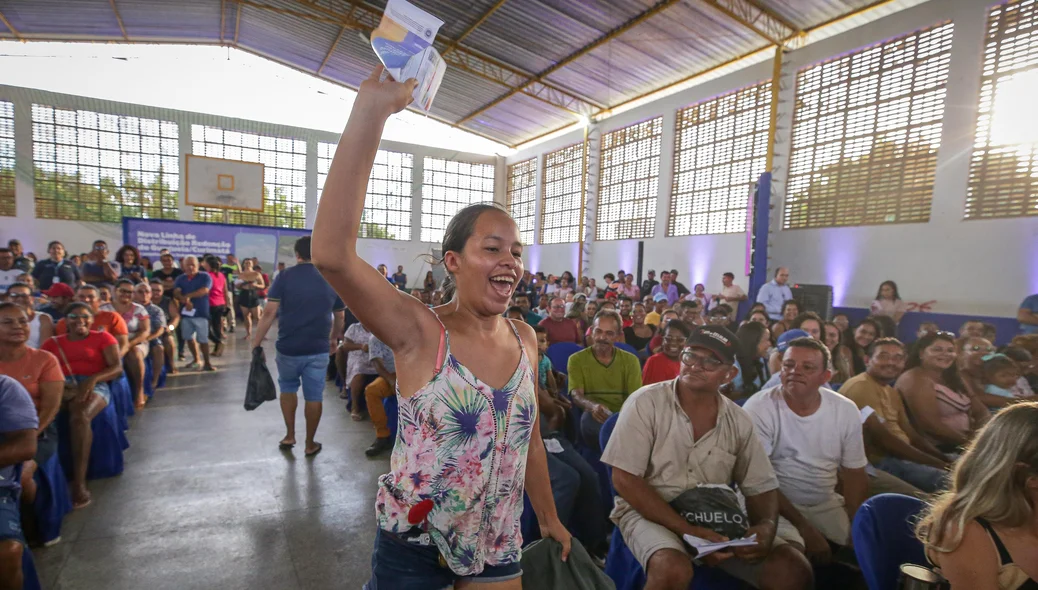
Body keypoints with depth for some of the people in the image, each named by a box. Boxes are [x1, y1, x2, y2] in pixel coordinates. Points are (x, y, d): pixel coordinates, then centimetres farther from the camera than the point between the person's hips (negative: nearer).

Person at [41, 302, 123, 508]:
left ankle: (79, 482, -36)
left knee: (80, 417, -35)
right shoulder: (52, 342, 20)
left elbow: (117, 368, 1)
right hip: (61, 386, 3)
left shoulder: (103, 338, 11)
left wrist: (92, 380, -17)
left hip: (94, 386, -3)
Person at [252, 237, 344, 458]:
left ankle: (289, 436, 28)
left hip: (288, 347, 0)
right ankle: (310, 444, 20)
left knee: (288, 388, 24)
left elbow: (269, 313, -12)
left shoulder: (285, 277, -5)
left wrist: (256, 344, -8)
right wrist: (334, 339, 26)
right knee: (313, 396, 10)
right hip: (318, 349, 1)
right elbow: (339, 317, 10)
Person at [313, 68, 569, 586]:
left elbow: (529, 437, 6)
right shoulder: (420, 333, -19)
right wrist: (371, 111, -39)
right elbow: (332, 254, -36)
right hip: (414, 548, -4)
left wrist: (549, 519, 15)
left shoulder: (524, 339, -5)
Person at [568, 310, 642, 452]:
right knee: (589, 417, -36)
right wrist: (592, 406, -34)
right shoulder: (577, 359, 4)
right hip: (595, 418, -1)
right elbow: (576, 394, -9)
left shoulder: (630, 360, 10)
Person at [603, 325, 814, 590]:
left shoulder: (739, 421, 2)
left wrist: (766, 526, -17)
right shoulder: (646, 402, -12)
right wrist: (689, 531, -21)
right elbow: (625, 480, -15)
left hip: (717, 517, 4)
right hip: (650, 513, -4)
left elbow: (761, 487, 7)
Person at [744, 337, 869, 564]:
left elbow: (854, 474, 6)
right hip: (774, 505, -5)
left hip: (827, 503, 6)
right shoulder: (759, 408, -17)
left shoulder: (846, 410, -2)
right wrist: (803, 527, -18)